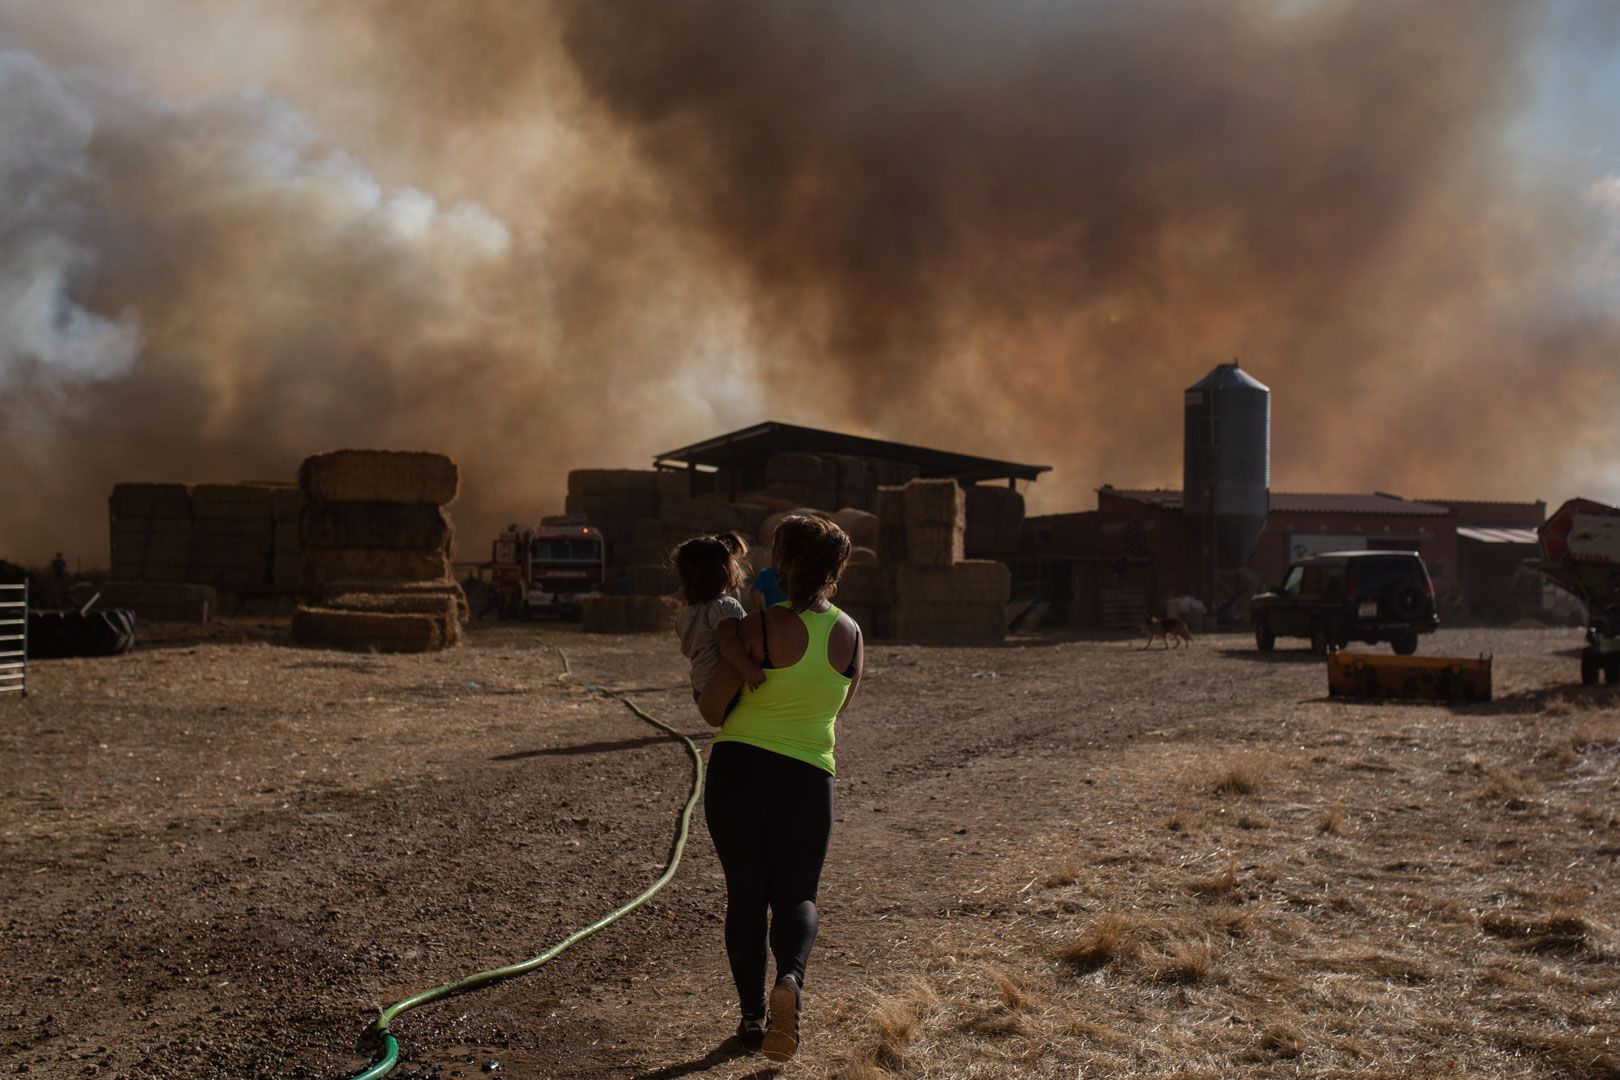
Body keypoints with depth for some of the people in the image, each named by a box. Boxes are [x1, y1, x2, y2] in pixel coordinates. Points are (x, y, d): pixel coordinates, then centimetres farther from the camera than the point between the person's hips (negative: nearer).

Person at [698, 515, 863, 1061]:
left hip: (737, 769, -2)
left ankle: (752, 1014, 14)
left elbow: (712, 707, -5)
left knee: (745, 895, 13)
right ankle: (790, 978, -16)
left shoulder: (760, 626, -12)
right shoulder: (849, 633, 1)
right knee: (795, 895, 13)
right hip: (808, 777, 2)